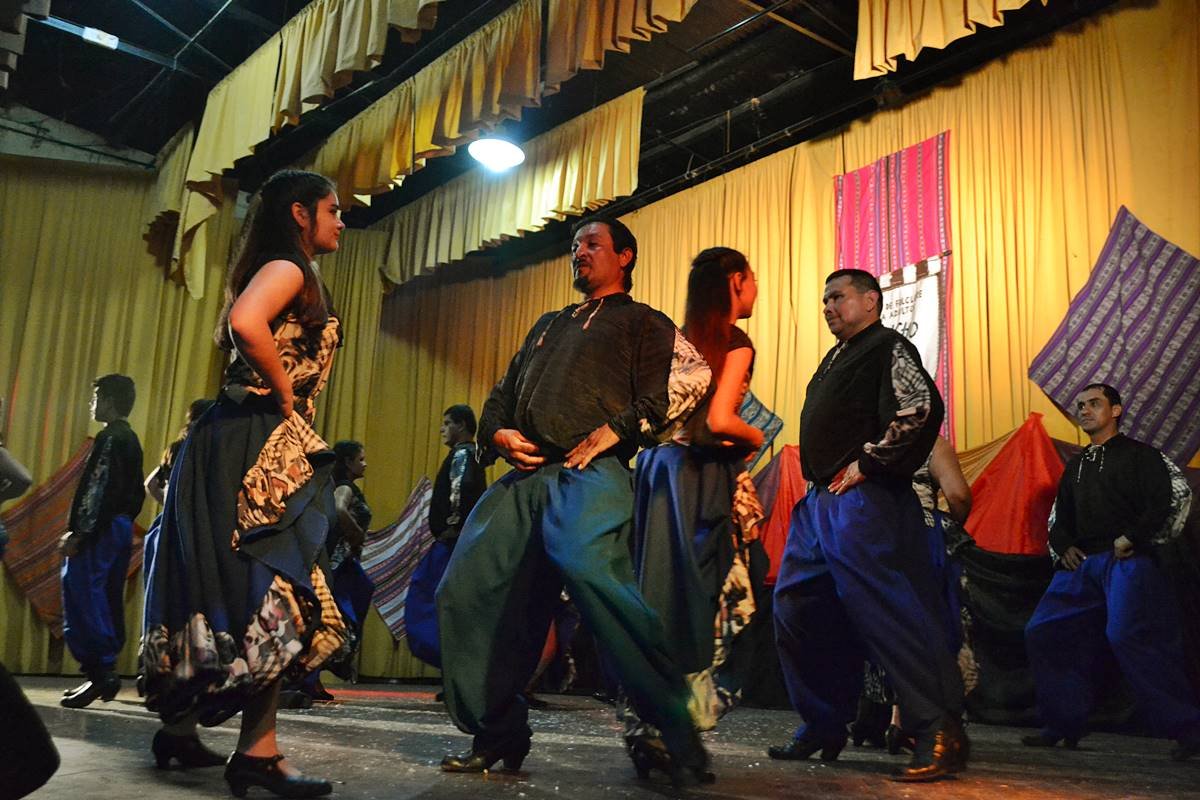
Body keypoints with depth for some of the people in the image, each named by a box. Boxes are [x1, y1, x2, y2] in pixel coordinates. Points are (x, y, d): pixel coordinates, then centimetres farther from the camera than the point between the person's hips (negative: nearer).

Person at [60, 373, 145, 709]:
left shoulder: (109, 438, -11)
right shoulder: (131, 439, 17)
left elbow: (99, 489, -20)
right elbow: (136, 492, 19)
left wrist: (79, 533, -20)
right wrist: (124, 523, 20)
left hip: (100, 531, -10)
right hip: (121, 529, 10)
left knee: (84, 602, -8)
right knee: (108, 603, 12)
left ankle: (99, 673, -9)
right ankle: (106, 671, 17)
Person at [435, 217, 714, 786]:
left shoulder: (641, 322, 14)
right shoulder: (548, 325, 33)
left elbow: (691, 375, -4)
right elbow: (503, 392, 32)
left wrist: (616, 429, -12)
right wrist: (497, 431, 8)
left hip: (589, 475, -7)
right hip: (525, 477, 7)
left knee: (592, 573, -31)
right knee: (465, 590, -2)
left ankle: (678, 732, -22)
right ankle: (497, 734, 11)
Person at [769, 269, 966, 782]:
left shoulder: (889, 348, -4)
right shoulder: (835, 359, 24)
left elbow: (922, 409, -20)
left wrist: (866, 462, -17)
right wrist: (819, 480, 16)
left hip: (862, 502, -10)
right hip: (820, 501, 10)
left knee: (889, 613, -12)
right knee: (796, 610, 10)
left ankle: (940, 734, -4)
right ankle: (822, 725, 21)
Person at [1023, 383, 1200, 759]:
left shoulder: (1139, 455, 6)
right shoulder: (1075, 467, 25)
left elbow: (1162, 505, -5)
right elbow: (1061, 518, 27)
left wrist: (1130, 538, -15)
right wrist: (1064, 546, 8)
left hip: (1126, 560, -7)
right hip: (1082, 563, 7)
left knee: (1126, 634, -24)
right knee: (1043, 633, -2)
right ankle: (1064, 725, 8)